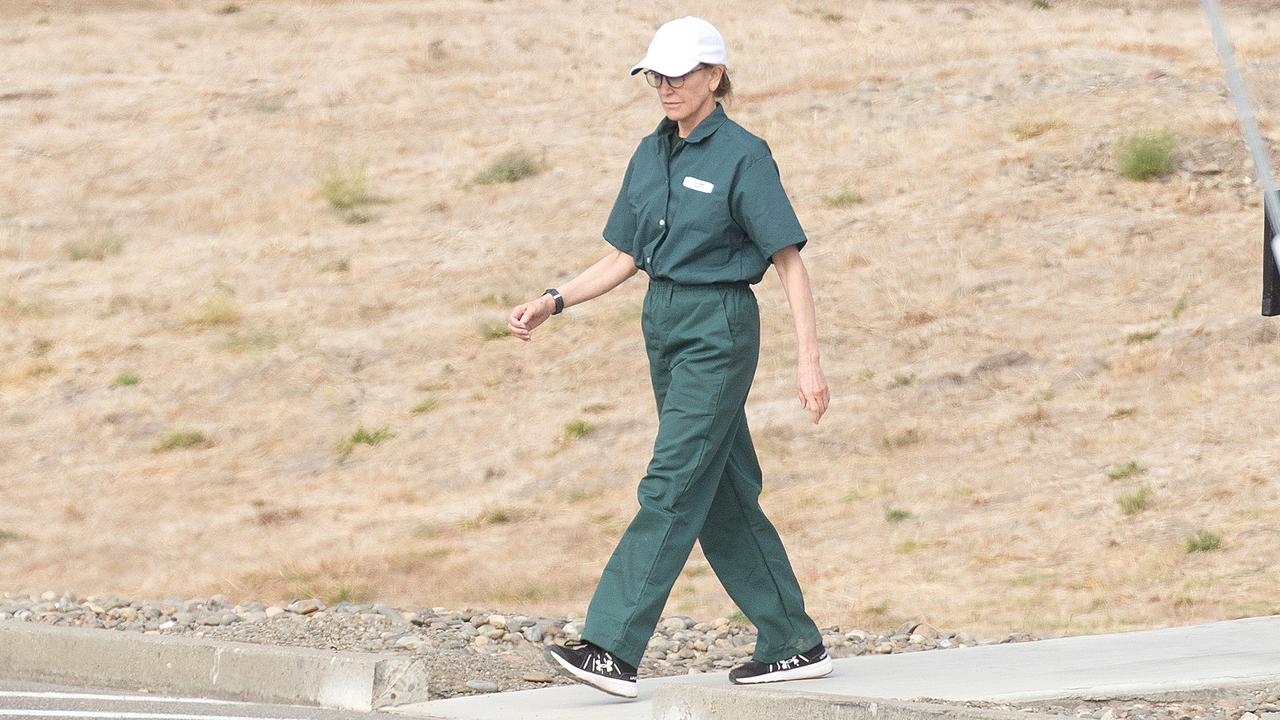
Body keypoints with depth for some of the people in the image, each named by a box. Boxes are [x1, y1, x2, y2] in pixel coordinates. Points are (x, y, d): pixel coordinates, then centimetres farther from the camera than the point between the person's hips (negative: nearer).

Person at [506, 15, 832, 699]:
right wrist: (553, 302, 5)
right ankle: (795, 643, 18)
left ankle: (612, 649, -17)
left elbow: (790, 262, -11)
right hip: (664, 327, 8)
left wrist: (809, 360, -16)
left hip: (718, 330, -8)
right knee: (724, 496, 10)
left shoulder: (743, 156, -11)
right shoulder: (652, 153, 11)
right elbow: (625, 257, 16)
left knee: (671, 486, -12)